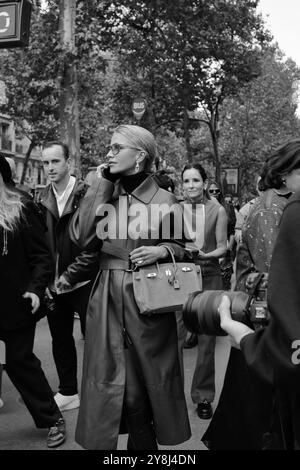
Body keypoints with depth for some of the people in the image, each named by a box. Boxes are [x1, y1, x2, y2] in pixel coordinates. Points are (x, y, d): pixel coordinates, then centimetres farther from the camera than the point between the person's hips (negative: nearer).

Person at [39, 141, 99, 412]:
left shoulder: (87, 196, -10)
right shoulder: (42, 200, 6)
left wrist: (70, 275, -15)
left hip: (82, 281, -5)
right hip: (53, 285, 5)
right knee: (60, 338, 14)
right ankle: (68, 392, 30)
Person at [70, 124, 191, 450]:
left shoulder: (164, 200, -5)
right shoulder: (105, 194, 7)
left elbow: (181, 247, 7)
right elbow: (80, 236, -6)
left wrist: (161, 251, -15)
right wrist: (102, 187, -6)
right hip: (106, 300, 4)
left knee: (146, 379, 7)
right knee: (109, 380, 6)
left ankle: (142, 441, 32)